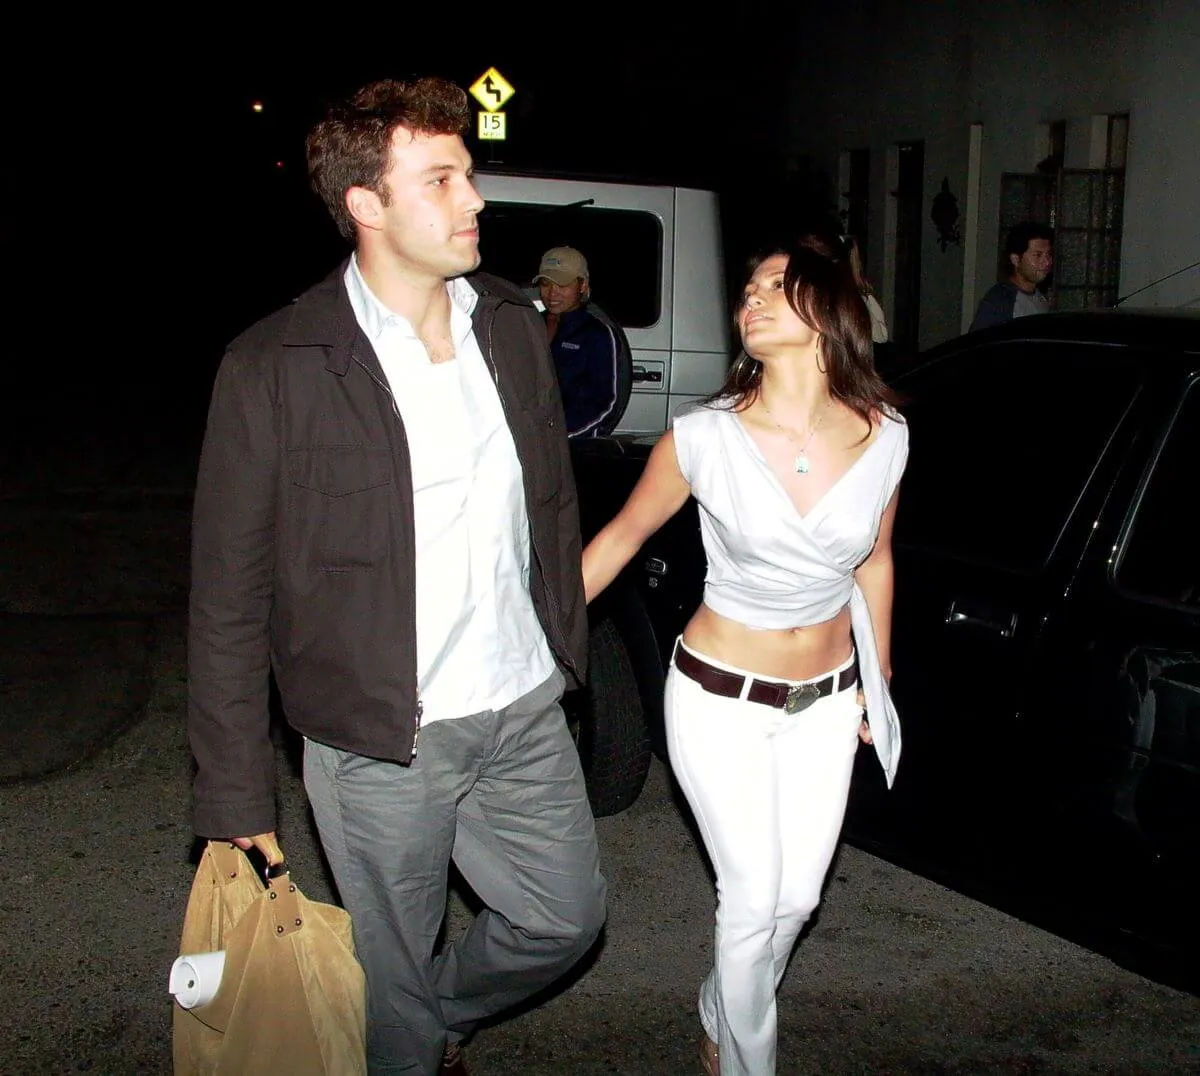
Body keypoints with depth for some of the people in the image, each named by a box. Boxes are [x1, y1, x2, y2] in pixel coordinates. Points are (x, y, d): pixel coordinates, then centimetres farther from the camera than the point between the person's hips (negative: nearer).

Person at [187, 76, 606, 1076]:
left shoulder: (513, 327, 2)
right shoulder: (275, 369, -15)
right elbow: (228, 597, -11)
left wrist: (569, 650, 16)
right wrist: (238, 795, -9)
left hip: (525, 716, 5)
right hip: (382, 746, -5)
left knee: (567, 917, 20)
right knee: (394, 992, 13)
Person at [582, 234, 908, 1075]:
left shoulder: (883, 437, -11)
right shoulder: (705, 438, -19)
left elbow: (873, 563, 6)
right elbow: (622, 536, -3)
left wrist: (876, 683, 16)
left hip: (825, 701, 4)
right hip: (720, 699, -3)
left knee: (798, 896, 15)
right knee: (754, 899, 4)